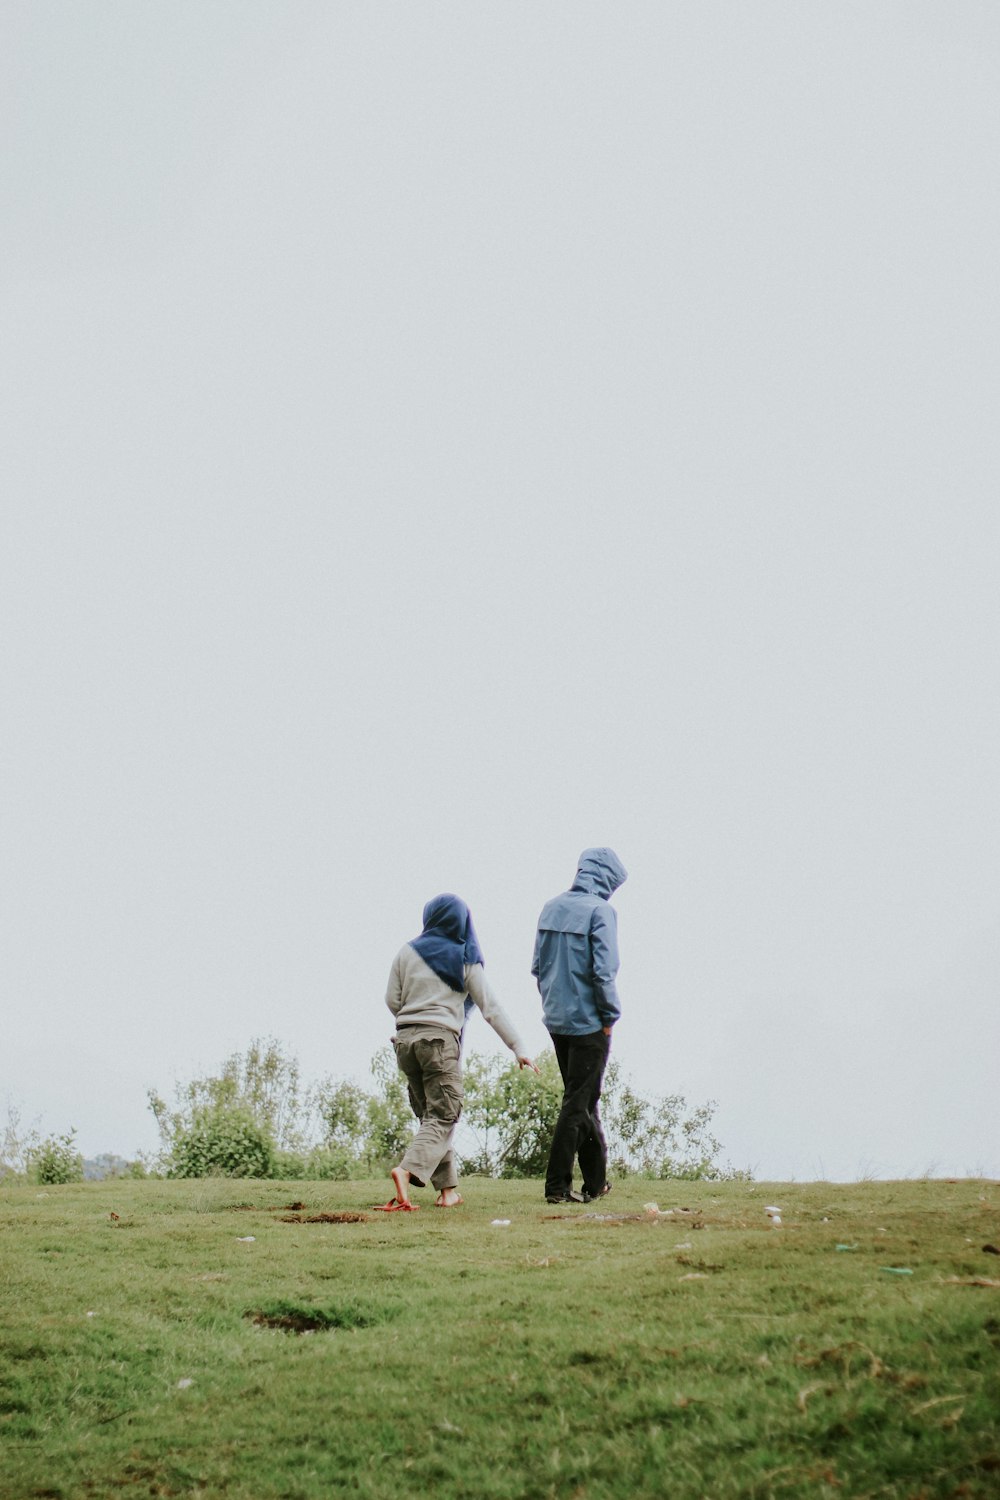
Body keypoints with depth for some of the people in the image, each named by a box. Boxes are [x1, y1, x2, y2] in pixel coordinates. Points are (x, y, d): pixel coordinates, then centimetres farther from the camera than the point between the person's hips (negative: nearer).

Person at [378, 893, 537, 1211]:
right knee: (442, 1118, -3)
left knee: (430, 1115, 13)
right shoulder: (465, 960, 3)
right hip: (441, 1040, -3)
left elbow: (392, 1001, 9)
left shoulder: (407, 953, 8)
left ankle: (448, 1189, 11)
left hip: (405, 1039, 4)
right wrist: (518, 1047, 3)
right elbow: (491, 1007, 1)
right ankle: (407, 1170, -27)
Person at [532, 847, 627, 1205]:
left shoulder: (551, 907, 8)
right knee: (577, 1104, 0)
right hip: (588, 1022, -7)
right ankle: (557, 1186, 1)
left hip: (556, 1021, 7)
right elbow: (604, 971, -19)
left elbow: (537, 966, 11)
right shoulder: (600, 911, -14)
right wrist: (609, 1017, -9)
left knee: (583, 1099, 18)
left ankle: (596, 1181, 27)